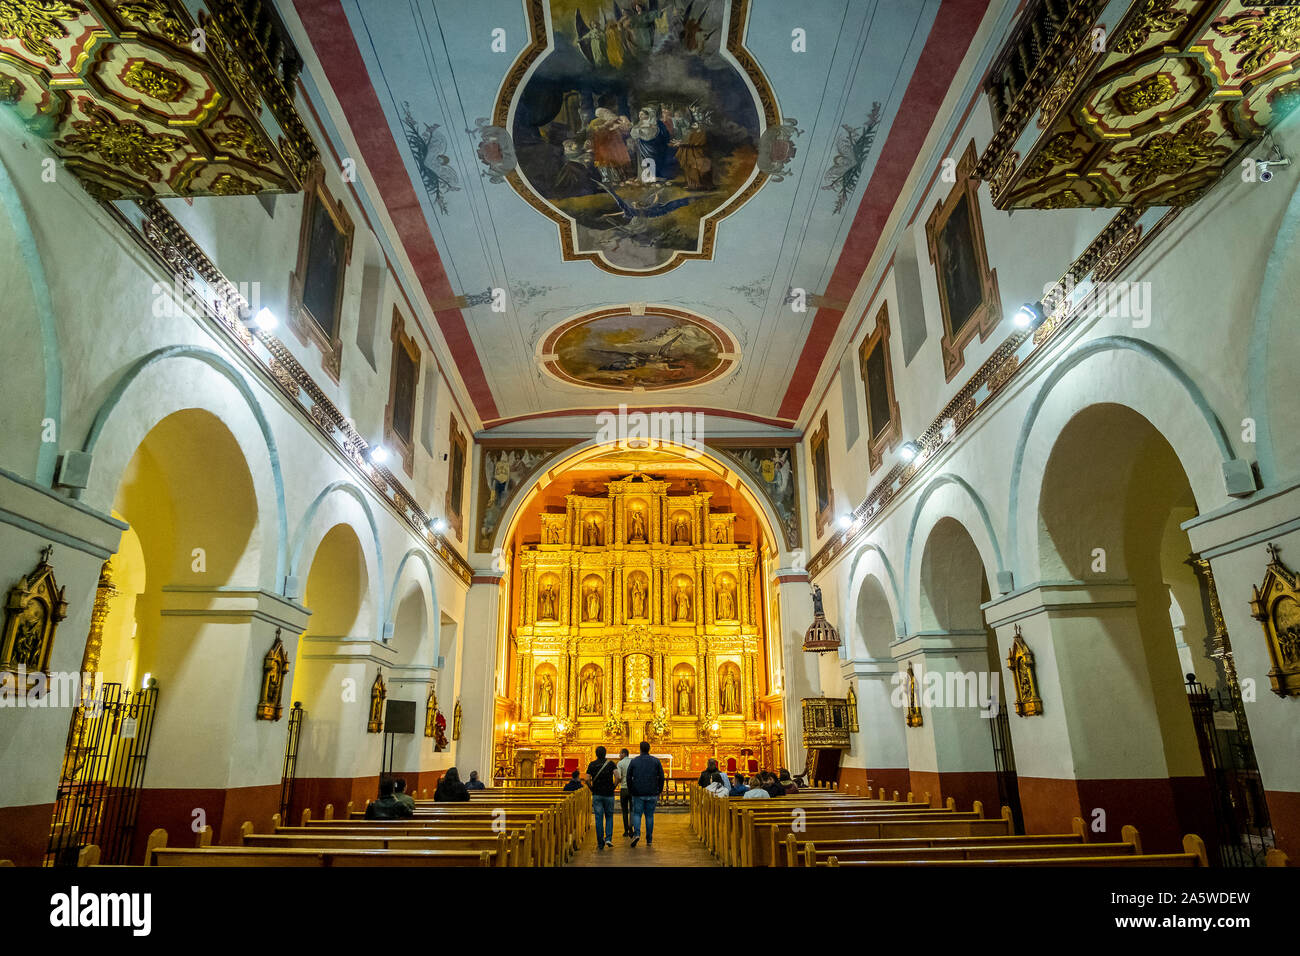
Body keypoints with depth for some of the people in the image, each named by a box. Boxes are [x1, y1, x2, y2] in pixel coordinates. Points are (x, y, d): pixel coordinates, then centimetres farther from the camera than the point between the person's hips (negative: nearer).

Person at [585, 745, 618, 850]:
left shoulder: (592, 765, 1)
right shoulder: (611, 763, -1)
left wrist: (592, 788, 5)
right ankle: (608, 838, 0)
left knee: (599, 818, 4)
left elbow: (587, 779, -9)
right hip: (609, 794, 0)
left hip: (596, 795, 0)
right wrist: (614, 786, -1)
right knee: (609, 816, 15)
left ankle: (600, 843, 5)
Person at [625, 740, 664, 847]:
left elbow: (628, 777, 4)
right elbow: (661, 777, 2)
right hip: (652, 794, 1)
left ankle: (636, 833, -18)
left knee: (637, 814, 5)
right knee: (649, 816, 8)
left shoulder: (634, 761, 2)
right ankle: (649, 840, 8)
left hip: (638, 794, -1)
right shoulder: (656, 761, 4)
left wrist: (631, 790, 12)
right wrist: (659, 791, 8)